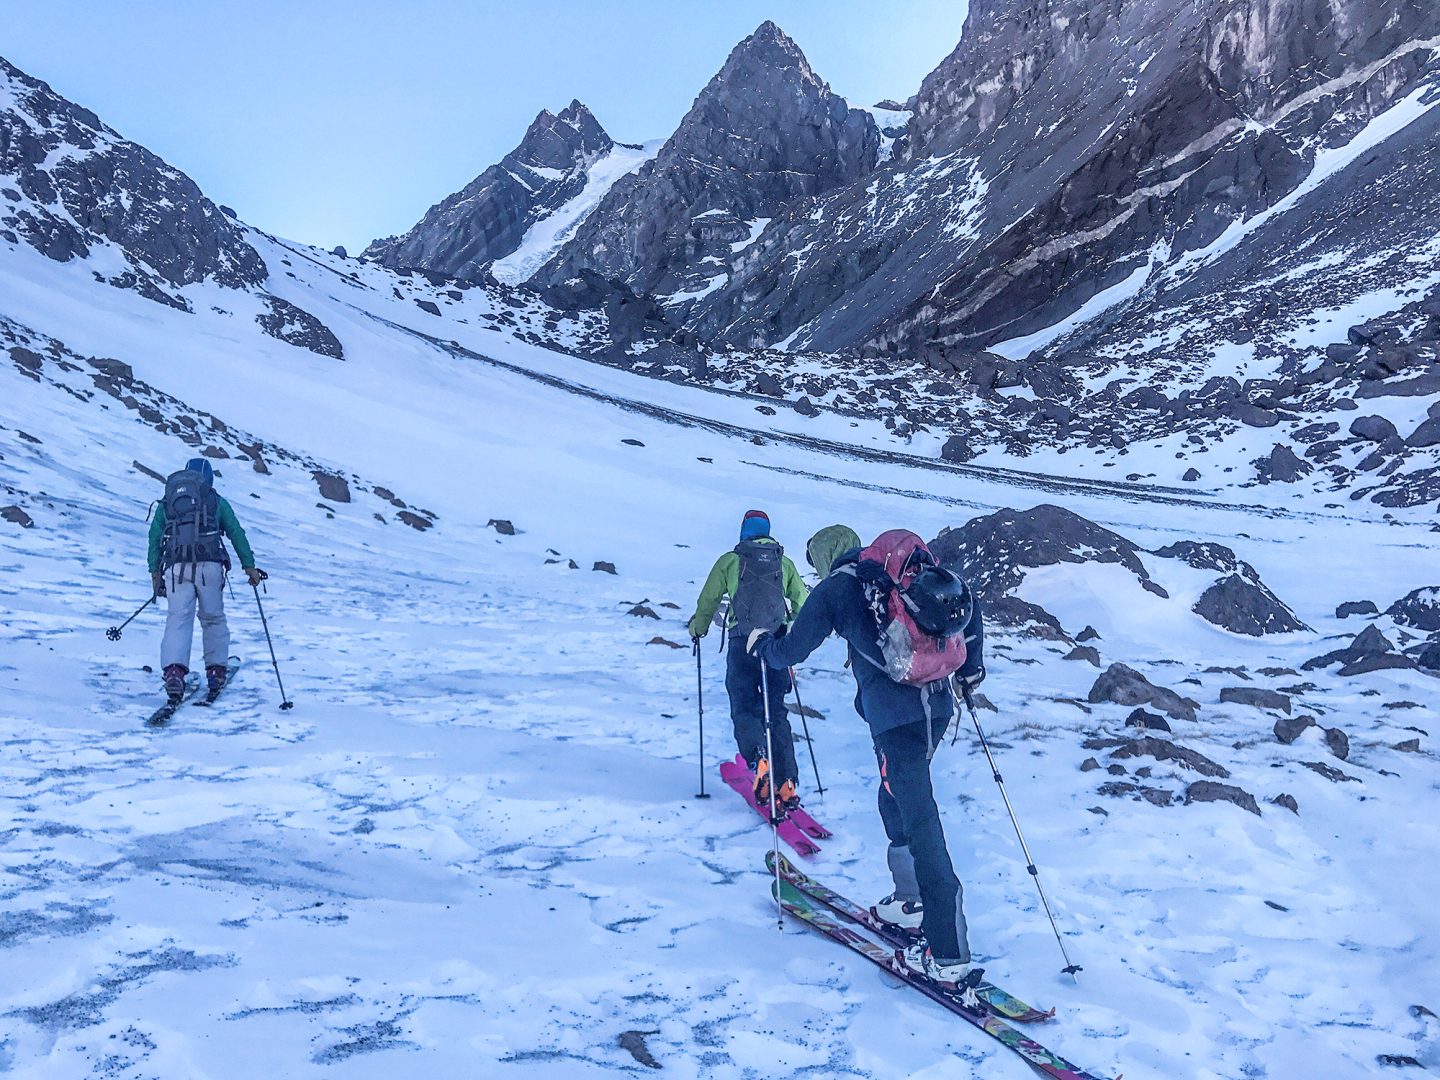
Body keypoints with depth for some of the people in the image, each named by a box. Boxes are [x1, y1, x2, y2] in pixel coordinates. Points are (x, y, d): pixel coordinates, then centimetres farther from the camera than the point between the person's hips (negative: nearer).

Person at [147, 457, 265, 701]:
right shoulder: (216, 500, 16)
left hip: (176, 567, 1)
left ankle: (174, 669, -24)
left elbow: (155, 538, 15)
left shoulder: (166, 503, 21)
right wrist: (249, 566, 11)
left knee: (179, 619, -4)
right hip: (209, 565, -1)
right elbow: (236, 533, 11)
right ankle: (215, 669, 11)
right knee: (213, 618, 13)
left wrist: (155, 572, 19)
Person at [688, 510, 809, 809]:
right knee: (777, 713, 9)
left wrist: (697, 628, 24)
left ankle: (758, 758, -25)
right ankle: (787, 783, 2)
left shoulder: (729, 561, 3)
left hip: (743, 645, -3)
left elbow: (708, 600, 6)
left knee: (744, 708, 3)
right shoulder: (785, 563, 10)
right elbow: (802, 603, 13)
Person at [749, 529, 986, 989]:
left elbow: (792, 650, 8)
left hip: (894, 713, -6)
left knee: (920, 822, -6)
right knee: (896, 799, 26)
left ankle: (948, 957, -6)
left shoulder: (838, 586, 6)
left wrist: (762, 643, 30)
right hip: (939, 706, 6)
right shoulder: (916, 572, 20)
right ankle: (910, 903, 36)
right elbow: (969, 604, 19)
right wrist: (970, 666, 30)